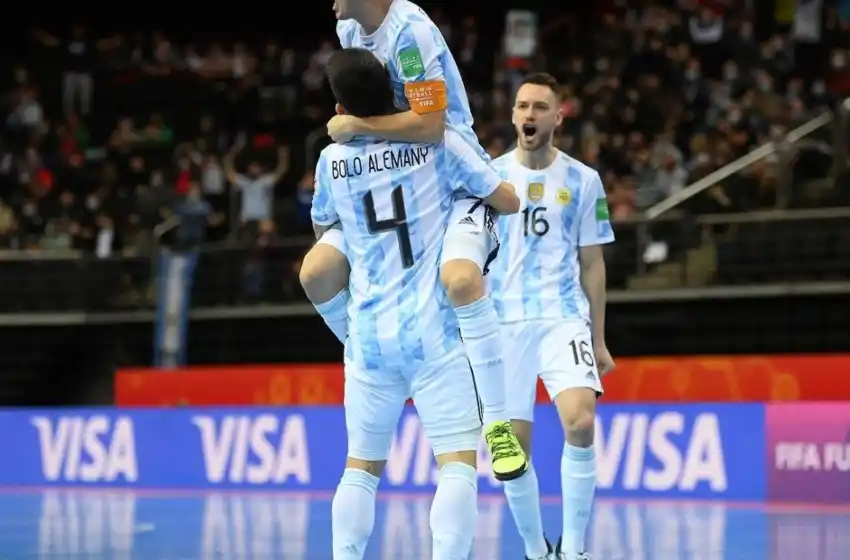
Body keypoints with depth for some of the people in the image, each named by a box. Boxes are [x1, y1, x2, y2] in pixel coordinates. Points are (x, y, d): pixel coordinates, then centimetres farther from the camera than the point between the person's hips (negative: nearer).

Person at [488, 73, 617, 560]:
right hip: (504, 324, 1)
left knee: (581, 424, -21)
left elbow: (592, 265, 10)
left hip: (565, 320, -1)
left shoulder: (583, 180, 5)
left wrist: (599, 340, 8)